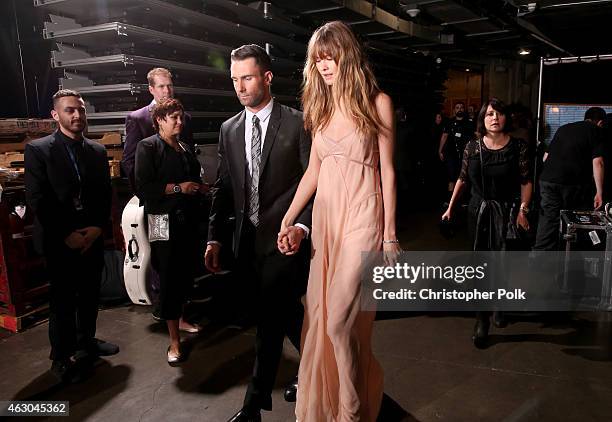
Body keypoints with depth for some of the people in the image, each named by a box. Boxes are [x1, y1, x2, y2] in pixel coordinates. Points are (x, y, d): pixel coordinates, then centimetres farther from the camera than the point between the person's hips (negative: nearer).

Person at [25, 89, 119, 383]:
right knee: (63, 300, 4)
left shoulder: (97, 151, 9)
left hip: (93, 238, 4)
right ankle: (61, 358, 20)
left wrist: (97, 228, -5)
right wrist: (67, 235, -13)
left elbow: (105, 195, 9)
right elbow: (37, 200, -10)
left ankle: (86, 341, 34)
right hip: (59, 242, -4)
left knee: (90, 295, 14)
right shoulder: (38, 149, -5)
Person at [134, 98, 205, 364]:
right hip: (164, 220, -7)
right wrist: (178, 187, -16)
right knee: (169, 278, -2)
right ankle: (174, 340, 6)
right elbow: (142, 188, -14)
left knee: (187, 272, 11)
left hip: (189, 219, 7)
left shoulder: (185, 149, 17)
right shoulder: (148, 147, -5)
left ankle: (178, 318, 34)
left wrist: (202, 188, 7)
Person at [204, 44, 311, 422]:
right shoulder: (229, 129, 9)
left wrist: (302, 226, -22)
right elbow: (223, 188, 11)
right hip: (248, 241, 5)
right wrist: (215, 238, 7)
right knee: (286, 312, 18)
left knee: (270, 320, 0)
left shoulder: (298, 124, -6)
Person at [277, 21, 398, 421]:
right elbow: (313, 170, 12)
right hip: (324, 214, 6)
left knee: (340, 318, -7)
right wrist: (287, 221, 7)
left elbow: (387, 171, -3)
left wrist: (390, 234, -5)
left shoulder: (377, 102, -3)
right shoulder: (321, 106, 12)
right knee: (319, 315, 10)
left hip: (362, 216, -5)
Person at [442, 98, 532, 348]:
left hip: (506, 212, -1)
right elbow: (463, 179, 8)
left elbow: (526, 182, -3)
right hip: (478, 210, 2)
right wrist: (450, 208, 7)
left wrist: (522, 210, -15)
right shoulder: (472, 147, 1)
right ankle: (483, 319, 15)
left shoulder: (519, 147, -4)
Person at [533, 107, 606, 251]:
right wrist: (599, 192, -5)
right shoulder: (596, 131, 5)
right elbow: (597, 162, -7)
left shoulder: (563, 128, 20)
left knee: (548, 220, 7)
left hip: (548, 180, 4)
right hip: (575, 183, -4)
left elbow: (545, 157, 22)